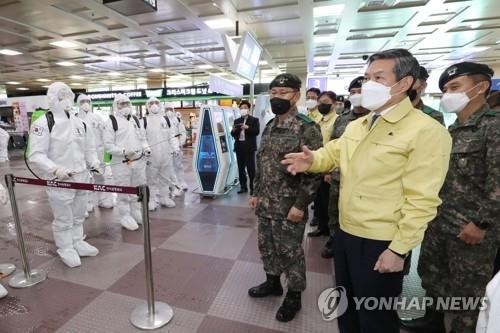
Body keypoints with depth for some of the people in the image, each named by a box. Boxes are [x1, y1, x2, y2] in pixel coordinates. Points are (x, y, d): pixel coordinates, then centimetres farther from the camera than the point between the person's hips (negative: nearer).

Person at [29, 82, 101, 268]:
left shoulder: (80, 123, 9)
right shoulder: (43, 124, -11)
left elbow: (89, 148, 16)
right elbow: (35, 155, -15)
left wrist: (94, 164, 1)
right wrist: (55, 169, -27)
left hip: (81, 177, 6)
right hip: (58, 180, -6)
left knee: (78, 215, 19)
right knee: (63, 219, 8)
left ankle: (77, 243, 37)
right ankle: (66, 249, 26)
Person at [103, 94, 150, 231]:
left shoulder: (135, 119, 14)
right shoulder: (111, 121, -5)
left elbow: (142, 138, 20)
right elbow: (108, 145, -9)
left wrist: (146, 147, 0)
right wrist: (124, 152, -21)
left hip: (139, 161, 6)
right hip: (121, 163, -5)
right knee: (124, 191, 2)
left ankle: (137, 212, 30)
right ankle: (125, 216, 16)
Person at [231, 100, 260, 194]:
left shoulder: (254, 120, 3)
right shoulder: (237, 121, 16)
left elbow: (257, 131, -10)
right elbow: (233, 134, 11)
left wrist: (247, 127, -23)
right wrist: (233, 131, -12)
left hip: (249, 147, -5)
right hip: (239, 147, 5)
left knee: (251, 168, -3)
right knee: (241, 168, 8)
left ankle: (253, 188, 5)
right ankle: (243, 187, 17)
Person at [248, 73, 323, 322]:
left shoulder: (307, 129, -14)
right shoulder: (269, 127, 9)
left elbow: (314, 170, -17)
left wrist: (300, 205, -19)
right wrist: (256, 193, 14)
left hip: (289, 207, -7)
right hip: (265, 204, 7)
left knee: (290, 252, 10)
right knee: (266, 246, 21)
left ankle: (294, 296, 34)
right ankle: (272, 282, 44)